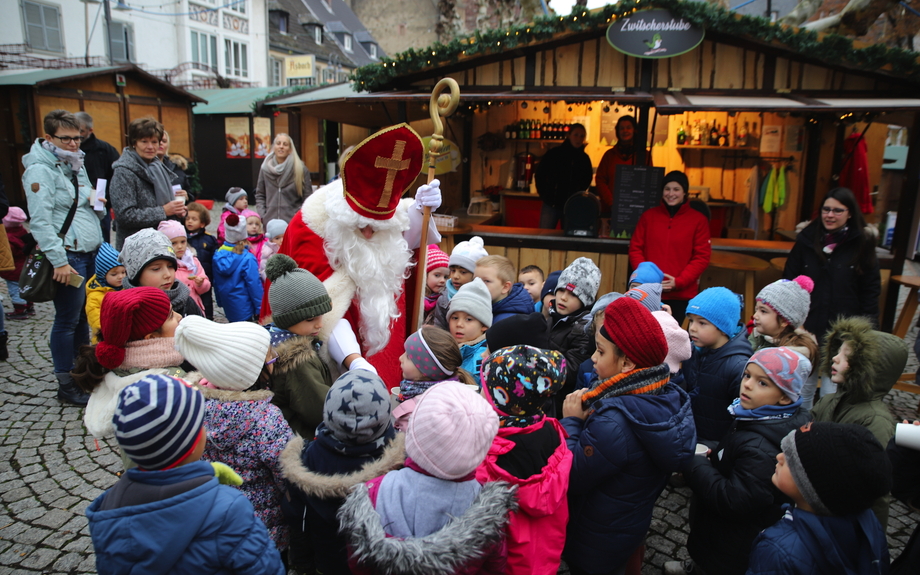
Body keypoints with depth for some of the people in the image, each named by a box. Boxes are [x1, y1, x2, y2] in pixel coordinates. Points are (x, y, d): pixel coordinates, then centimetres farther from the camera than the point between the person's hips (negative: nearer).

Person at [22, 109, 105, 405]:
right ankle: (67, 385, 10)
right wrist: (59, 260, -22)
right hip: (68, 257, -8)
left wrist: (97, 204, 11)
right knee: (67, 321, -1)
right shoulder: (40, 170, -11)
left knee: (84, 317, 14)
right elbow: (40, 221, -18)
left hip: (91, 253, 8)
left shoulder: (75, 164, 16)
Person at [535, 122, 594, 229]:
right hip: (551, 204, -2)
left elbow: (587, 179, 21)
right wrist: (544, 194, 3)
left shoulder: (584, 158, 5)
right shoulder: (554, 153, -2)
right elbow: (539, 175, 5)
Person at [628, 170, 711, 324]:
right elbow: (635, 248, 8)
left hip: (681, 294, -1)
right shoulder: (648, 216, 9)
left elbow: (702, 257, -1)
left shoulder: (698, 220, 3)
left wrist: (679, 282, -12)